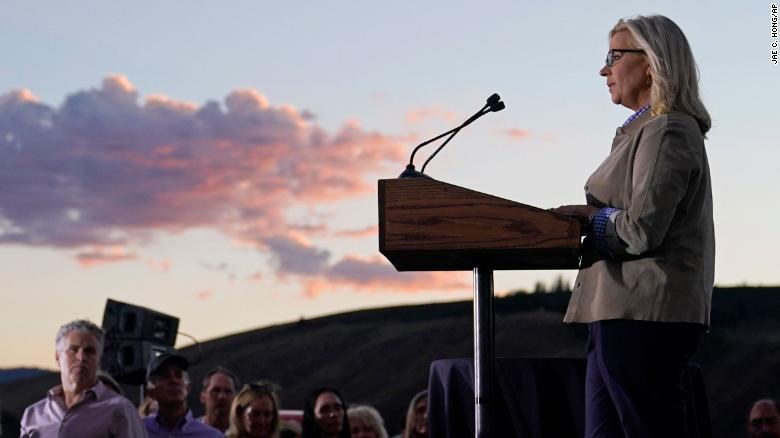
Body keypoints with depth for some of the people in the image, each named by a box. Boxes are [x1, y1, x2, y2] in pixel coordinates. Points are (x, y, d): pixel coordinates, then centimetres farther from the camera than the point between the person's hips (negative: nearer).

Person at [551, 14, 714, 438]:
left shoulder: (667, 132, -11)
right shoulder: (646, 130, 20)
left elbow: (641, 229, -19)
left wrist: (588, 216, -4)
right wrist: (585, 219, 7)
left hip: (646, 312, -10)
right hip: (620, 308, 10)